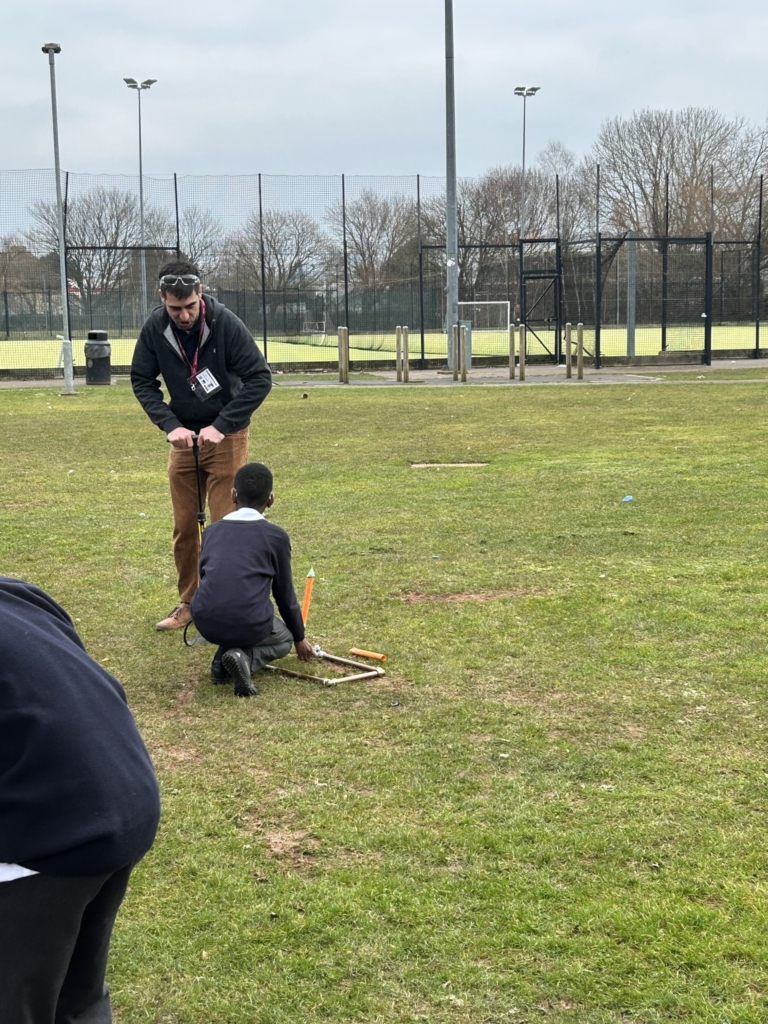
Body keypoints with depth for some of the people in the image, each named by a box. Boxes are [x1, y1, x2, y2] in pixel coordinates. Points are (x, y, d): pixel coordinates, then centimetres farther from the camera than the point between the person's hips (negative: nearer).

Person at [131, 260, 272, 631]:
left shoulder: (226, 324, -20)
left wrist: (221, 426, -23)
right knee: (184, 527, 8)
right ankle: (188, 602, 21)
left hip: (227, 437, -4)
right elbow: (142, 380, 1)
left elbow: (260, 378, -18)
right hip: (183, 437, 4)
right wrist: (170, 425, -13)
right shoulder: (155, 328, -9)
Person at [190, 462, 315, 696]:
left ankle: (222, 661, 12)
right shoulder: (276, 536, 6)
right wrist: (300, 637, 31)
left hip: (206, 622, 4)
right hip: (249, 624, -4)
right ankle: (245, 658, -2)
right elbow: (285, 594, 14)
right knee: (283, 639, 29)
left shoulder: (211, 531, 16)